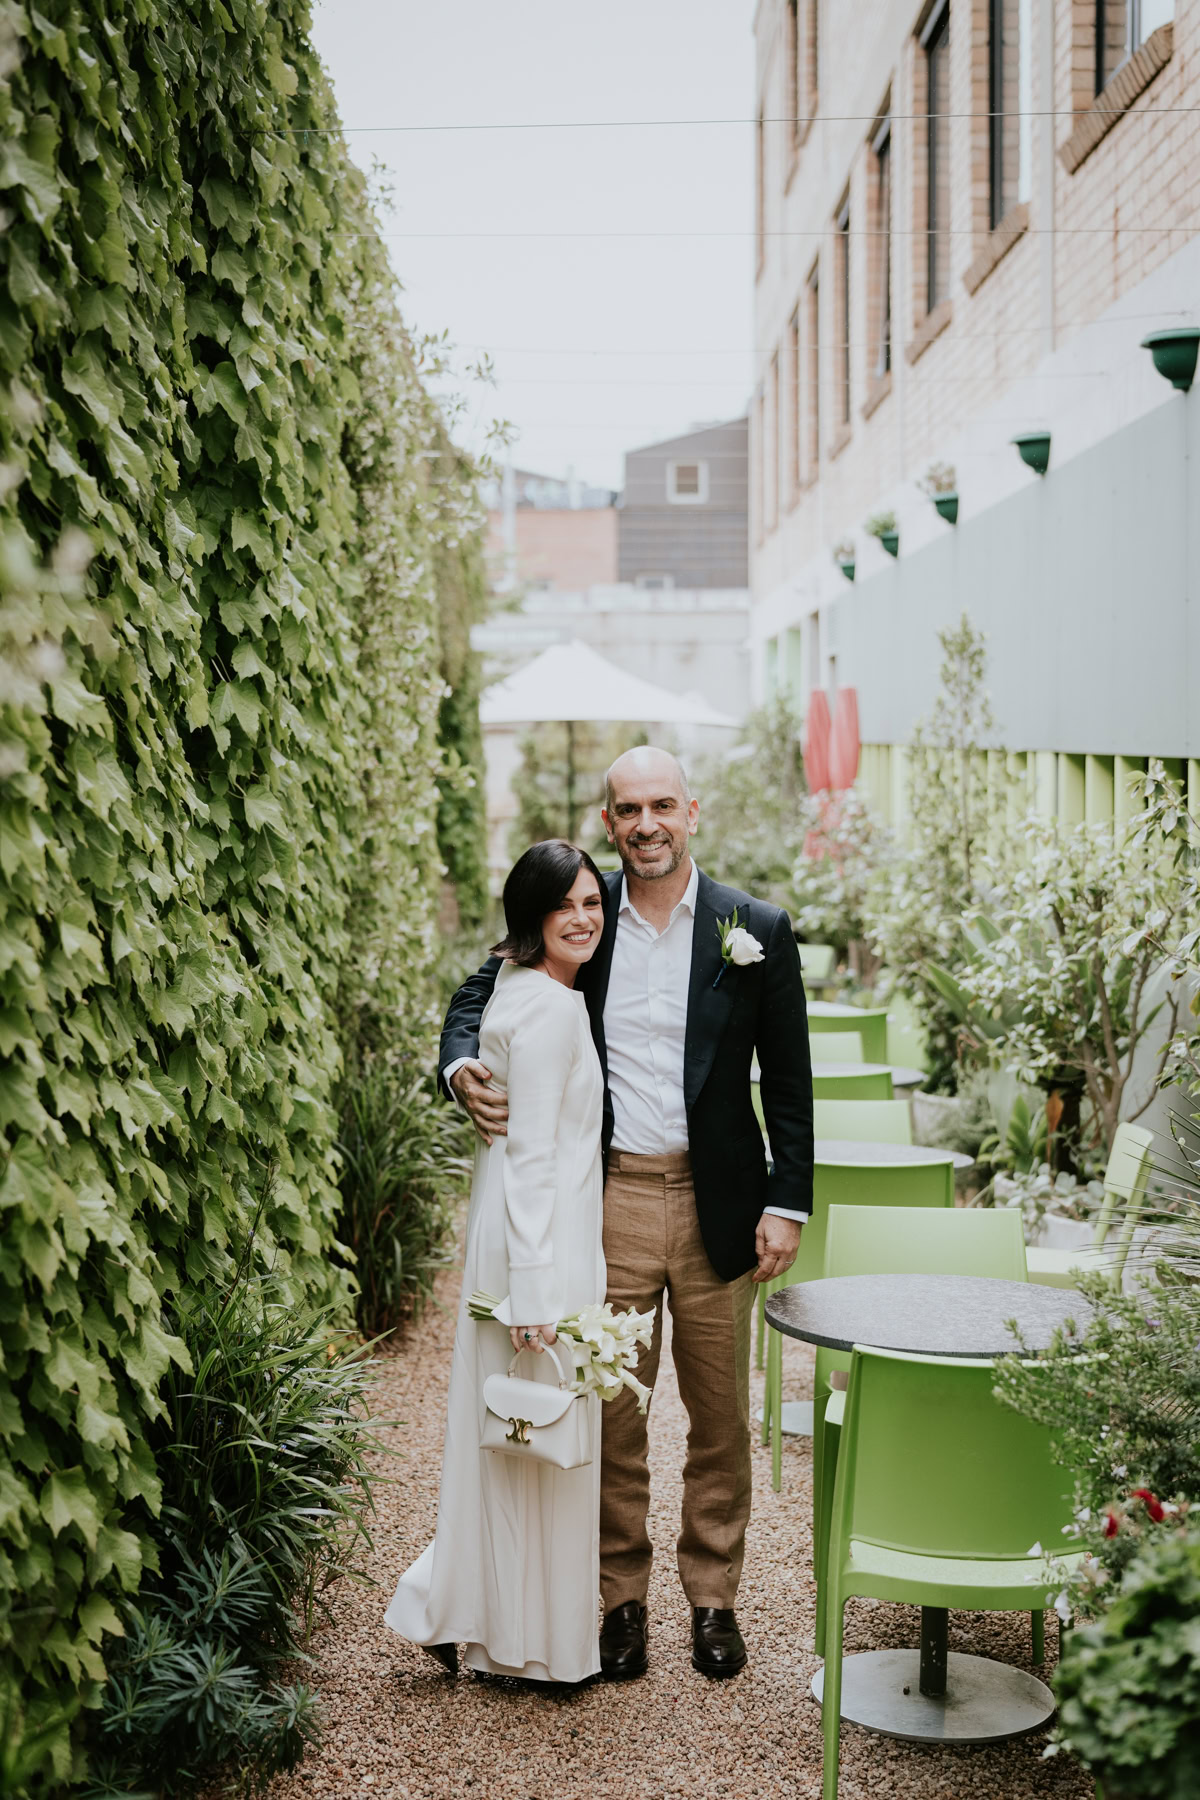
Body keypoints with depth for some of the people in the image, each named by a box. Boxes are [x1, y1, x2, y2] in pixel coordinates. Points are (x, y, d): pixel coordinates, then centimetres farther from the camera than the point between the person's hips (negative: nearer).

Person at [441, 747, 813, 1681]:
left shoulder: (756, 930, -1)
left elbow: (789, 1081, 3)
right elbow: (482, 992, 12)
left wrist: (788, 1203, -2)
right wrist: (463, 1066, -10)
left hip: (716, 1202, 0)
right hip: (607, 1199, 0)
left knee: (720, 1412, 10)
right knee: (612, 1410, 7)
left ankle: (714, 1596, 26)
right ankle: (621, 1596, 23)